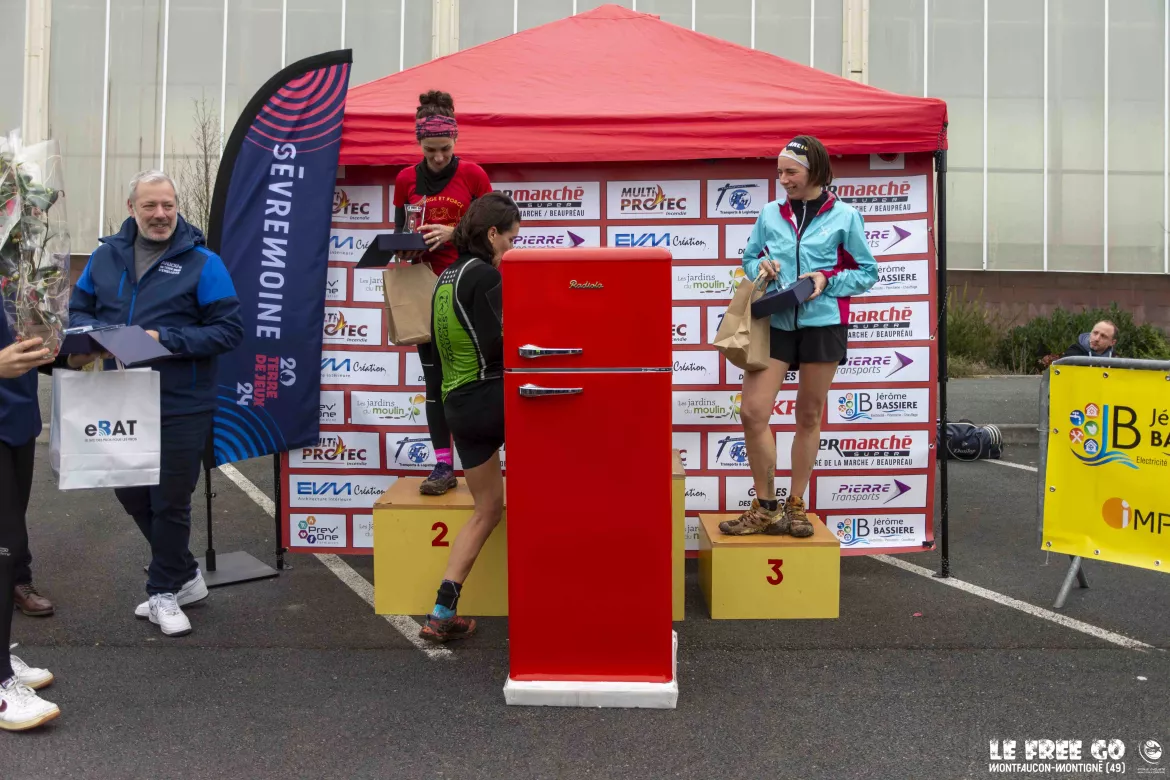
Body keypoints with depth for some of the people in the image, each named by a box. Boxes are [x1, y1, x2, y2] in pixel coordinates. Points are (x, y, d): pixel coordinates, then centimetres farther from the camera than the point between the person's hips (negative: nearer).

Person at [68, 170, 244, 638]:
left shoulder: (202, 263, -7)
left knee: (170, 503, 7)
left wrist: (166, 340, -20)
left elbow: (229, 330, -10)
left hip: (181, 409, -5)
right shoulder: (106, 256, 6)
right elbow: (79, 310, 15)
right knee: (131, 496, 17)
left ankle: (164, 591, 28)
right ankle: (185, 576, 37)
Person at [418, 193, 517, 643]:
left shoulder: (446, 278, 15)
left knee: (487, 509, 16)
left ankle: (443, 614, 14)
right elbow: (497, 346, -23)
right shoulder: (485, 275, -12)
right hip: (494, 398, -9)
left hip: (457, 406, 9)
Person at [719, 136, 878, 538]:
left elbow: (867, 273, 5)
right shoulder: (770, 214, 9)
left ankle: (795, 506, 22)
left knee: (809, 417, 8)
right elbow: (748, 258, 20)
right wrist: (761, 265, -2)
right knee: (753, 412, -8)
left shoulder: (844, 216, 2)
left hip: (822, 323, -2)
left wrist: (827, 279, -11)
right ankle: (765, 508, 8)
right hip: (775, 322, 2)